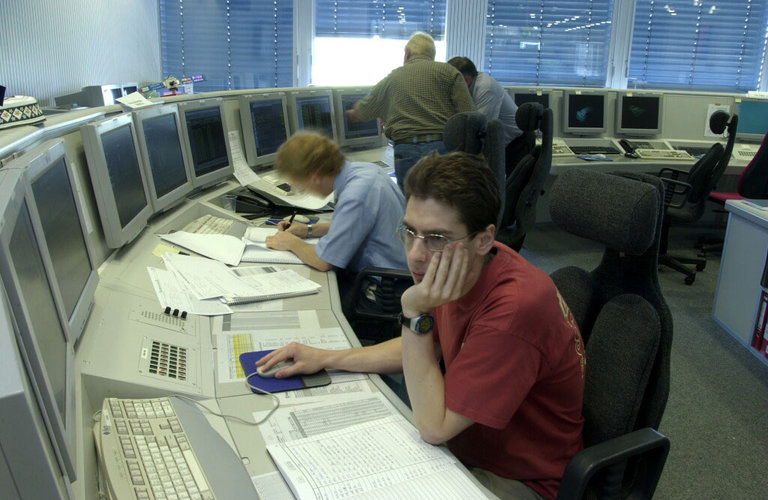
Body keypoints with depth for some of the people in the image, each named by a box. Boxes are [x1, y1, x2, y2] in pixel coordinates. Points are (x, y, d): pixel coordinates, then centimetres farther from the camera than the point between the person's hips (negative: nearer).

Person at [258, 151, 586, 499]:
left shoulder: (515, 306, -34)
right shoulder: (465, 270, -9)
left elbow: (433, 428, -27)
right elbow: (422, 346, 10)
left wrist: (415, 313, -32)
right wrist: (326, 359, 5)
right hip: (464, 439, 7)